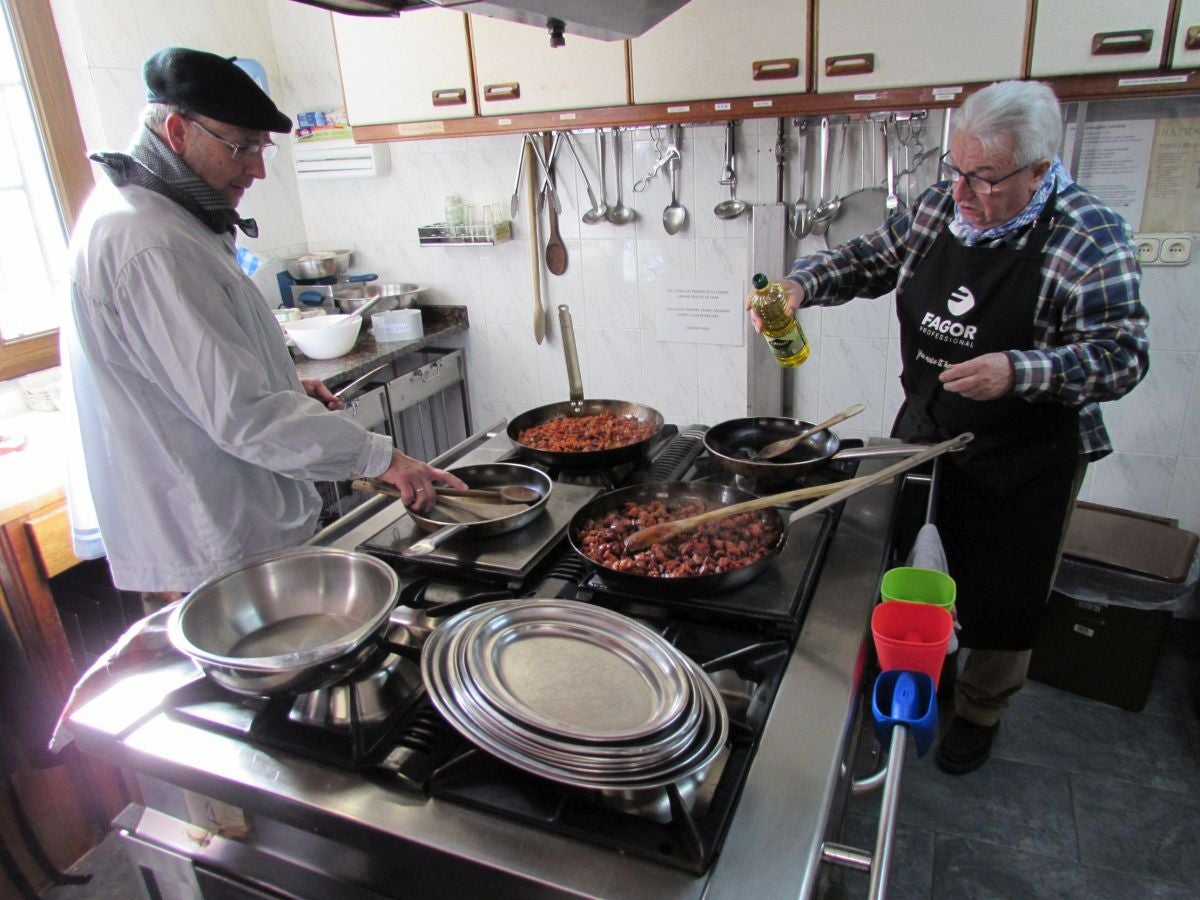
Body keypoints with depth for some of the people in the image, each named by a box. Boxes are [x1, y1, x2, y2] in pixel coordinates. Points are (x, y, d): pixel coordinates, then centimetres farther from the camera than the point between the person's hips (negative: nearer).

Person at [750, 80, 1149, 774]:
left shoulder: (1091, 238, -16)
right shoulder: (940, 206, -1)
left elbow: (1124, 354, -18)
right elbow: (870, 260, 10)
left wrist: (1019, 372, -34)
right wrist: (802, 284, -9)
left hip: (1024, 461, -4)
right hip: (923, 433, 5)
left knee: (1000, 597, 11)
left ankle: (980, 712, 38)